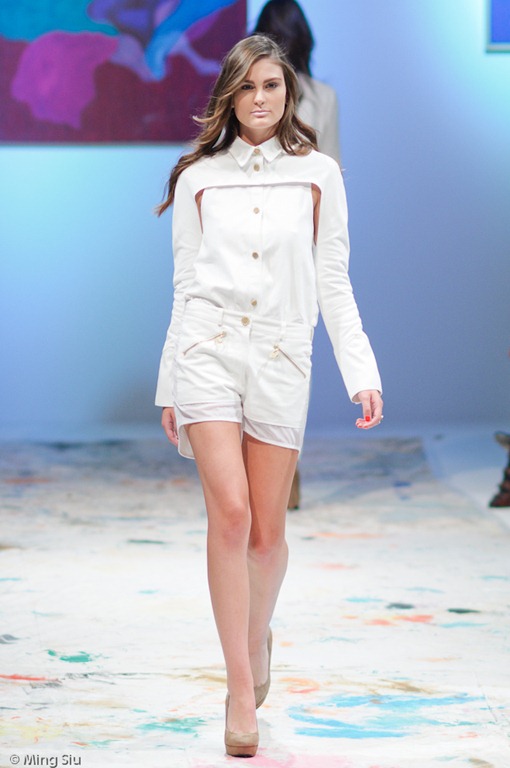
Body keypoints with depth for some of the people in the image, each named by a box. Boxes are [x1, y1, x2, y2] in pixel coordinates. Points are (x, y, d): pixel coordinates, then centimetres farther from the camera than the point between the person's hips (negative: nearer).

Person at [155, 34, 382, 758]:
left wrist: (362, 372, 2)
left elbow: (333, 284, 9)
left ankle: (257, 634, 35)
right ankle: (242, 690, -11)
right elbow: (185, 285, 12)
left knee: (268, 530, 4)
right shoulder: (198, 178, 9)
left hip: (280, 358, 1)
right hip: (209, 348, -1)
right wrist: (169, 386, 11)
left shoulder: (318, 174, 9)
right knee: (230, 511, -15)